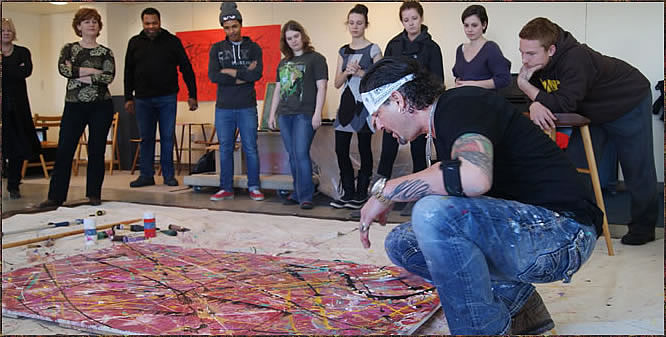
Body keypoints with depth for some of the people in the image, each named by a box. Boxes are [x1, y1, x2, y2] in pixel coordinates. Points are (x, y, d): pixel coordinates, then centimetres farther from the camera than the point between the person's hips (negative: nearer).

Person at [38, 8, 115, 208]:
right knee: (64, 151, -2)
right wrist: (94, 71, -12)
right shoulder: (69, 49, 9)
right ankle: (56, 197, 3)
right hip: (74, 106, 1)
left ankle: (94, 195, 12)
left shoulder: (106, 53, 7)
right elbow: (63, 69, -11)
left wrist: (79, 75, -11)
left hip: (101, 107, 0)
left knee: (96, 151, 3)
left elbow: (108, 78, -10)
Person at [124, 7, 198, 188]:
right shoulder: (135, 43, 8)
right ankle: (146, 175, 13)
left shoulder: (172, 41, 1)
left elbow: (186, 68, 3)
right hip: (143, 99, 2)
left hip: (167, 98, -2)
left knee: (167, 138, 2)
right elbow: (128, 72, 14)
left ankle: (169, 175, 11)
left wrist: (192, 95, -1)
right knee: (146, 138, 6)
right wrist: (128, 98, 9)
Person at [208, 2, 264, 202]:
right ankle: (226, 189, 16)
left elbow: (257, 74, -12)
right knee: (225, 150, 7)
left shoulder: (253, 48, 4)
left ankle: (253, 187, 13)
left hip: (247, 108, -1)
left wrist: (230, 71, -9)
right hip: (223, 108, 2)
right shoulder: (217, 49, 8)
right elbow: (213, 76, -8)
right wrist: (243, 76, -10)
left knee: (250, 149, 2)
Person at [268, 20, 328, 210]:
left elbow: (321, 87, -5)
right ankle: (298, 193, 16)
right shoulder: (283, 63, 20)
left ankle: (305, 196, -9)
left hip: (305, 114, -6)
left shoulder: (315, 59, 1)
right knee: (292, 156, 8)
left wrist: (317, 113, -13)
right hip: (285, 115, 6)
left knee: (301, 154, -13)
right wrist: (272, 113, 17)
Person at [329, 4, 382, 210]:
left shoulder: (373, 50, 0)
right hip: (346, 103, 5)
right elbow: (337, 83, 11)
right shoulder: (343, 51, 14)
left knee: (364, 150, 1)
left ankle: (361, 194, 10)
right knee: (341, 149, 1)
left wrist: (360, 72, -16)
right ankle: (348, 193, 13)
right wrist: (347, 72, -8)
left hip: (364, 104, -5)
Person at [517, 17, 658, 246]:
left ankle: (643, 226, 16)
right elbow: (542, 98, -14)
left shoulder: (576, 58, -39)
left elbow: (565, 103, -42)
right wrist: (535, 104, -38)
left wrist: (527, 86, -38)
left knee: (637, 169, 2)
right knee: (575, 165, 1)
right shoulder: (537, 61, -15)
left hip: (630, 105, -7)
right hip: (593, 112, 7)